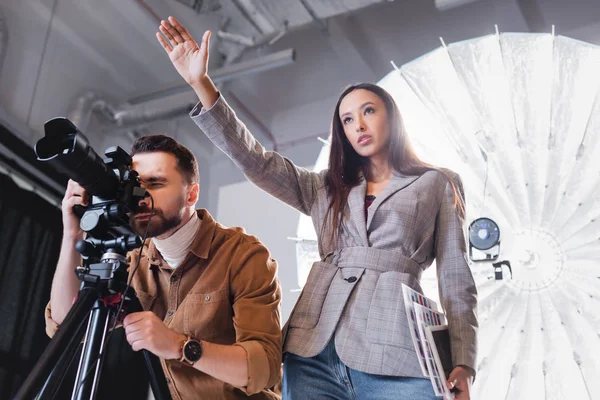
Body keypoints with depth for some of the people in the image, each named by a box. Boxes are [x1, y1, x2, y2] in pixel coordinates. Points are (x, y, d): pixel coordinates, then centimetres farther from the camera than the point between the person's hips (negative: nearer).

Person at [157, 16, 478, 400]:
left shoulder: (438, 185, 12)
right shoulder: (326, 188, 20)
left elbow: (456, 280, 7)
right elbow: (256, 160, 9)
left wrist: (462, 363, -5)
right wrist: (201, 83, 1)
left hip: (396, 360, -2)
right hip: (313, 354, 3)